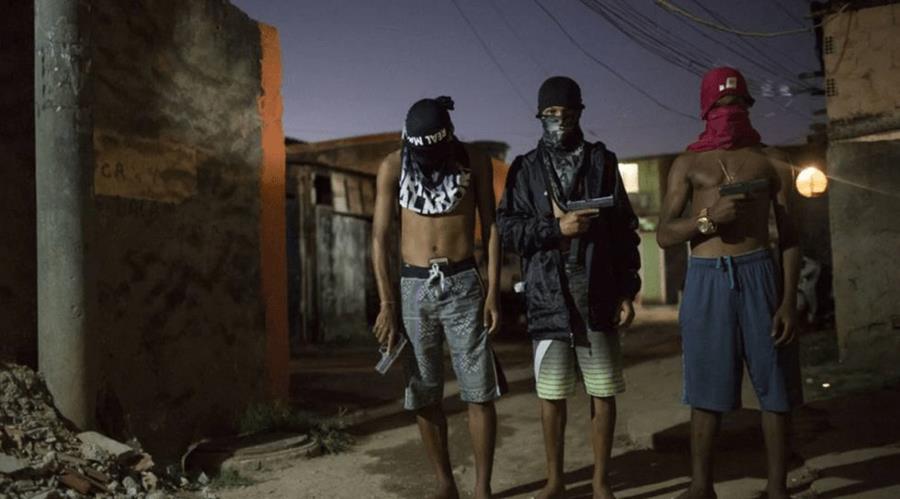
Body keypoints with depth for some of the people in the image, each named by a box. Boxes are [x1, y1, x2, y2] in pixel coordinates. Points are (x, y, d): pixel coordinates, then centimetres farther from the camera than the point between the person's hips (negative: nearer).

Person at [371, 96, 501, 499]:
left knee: (479, 392, 0)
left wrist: (492, 292, -5)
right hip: (414, 287, 1)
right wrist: (387, 303, -4)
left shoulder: (474, 161, -1)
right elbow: (380, 237, 1)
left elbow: (491, 228, 3)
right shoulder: (392, 167, 0)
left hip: (463, 284, -1)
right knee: (423, 396, 7)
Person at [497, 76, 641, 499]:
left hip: (597, 294, 0)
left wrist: (627, 291, 1)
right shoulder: (525, 168, 7)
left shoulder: (603, 162, 8)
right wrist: (558, 228, -14)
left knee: (603, 391, 5)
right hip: (549, 295, 0)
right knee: (551, 393, 7)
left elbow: (625, 230, 6)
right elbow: (508, 227, -1)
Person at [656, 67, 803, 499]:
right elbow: (664, 235, 2)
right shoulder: (688, 164, 8)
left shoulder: (771, 161, 9)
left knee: (774, 387, 4)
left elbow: (789, 236, 6)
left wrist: (789, 300, -4)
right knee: (707, 389, 5)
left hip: (759, 275, 1)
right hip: (706, 279, 0)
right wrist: (709, 217, -16)